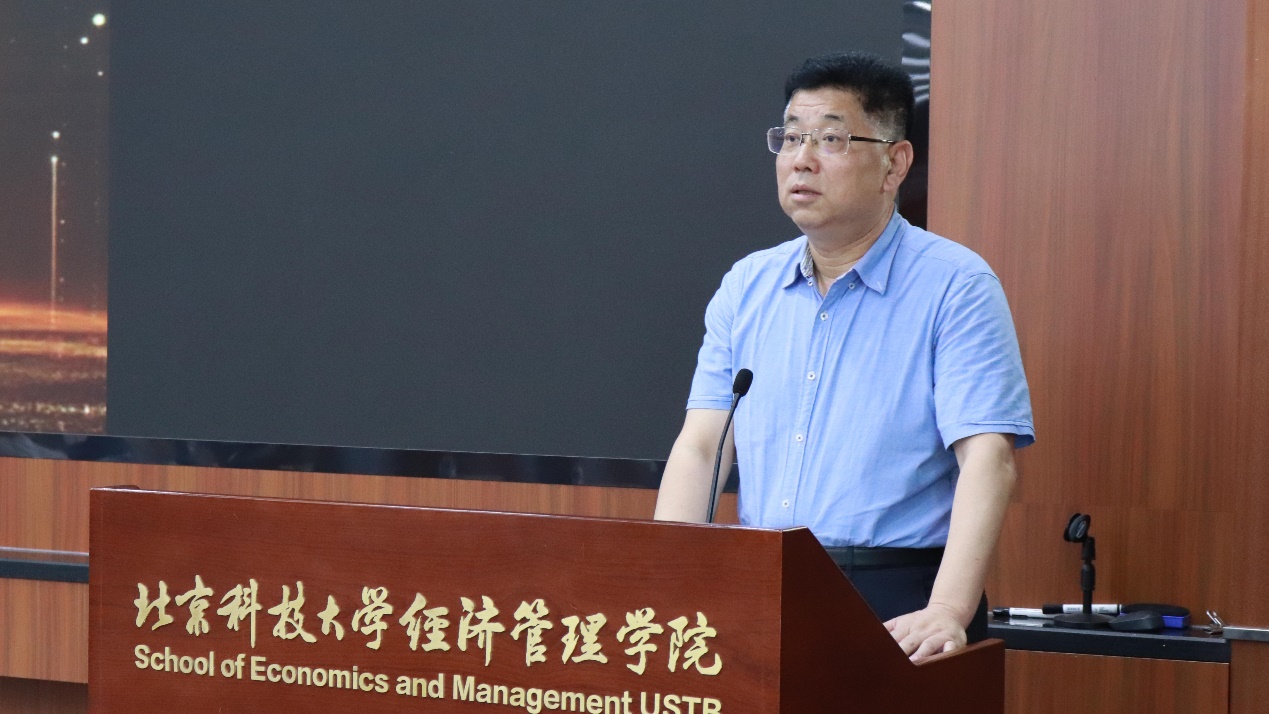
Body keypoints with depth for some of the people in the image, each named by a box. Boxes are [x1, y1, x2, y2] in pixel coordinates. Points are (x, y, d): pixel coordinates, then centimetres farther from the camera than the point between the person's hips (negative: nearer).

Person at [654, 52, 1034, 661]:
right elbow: (702, 448, 7)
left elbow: (987, 457, -14)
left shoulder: (955, 287, -3)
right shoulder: (747, 288, 13)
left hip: (898, 606, -4)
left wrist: (948, 609, -27)